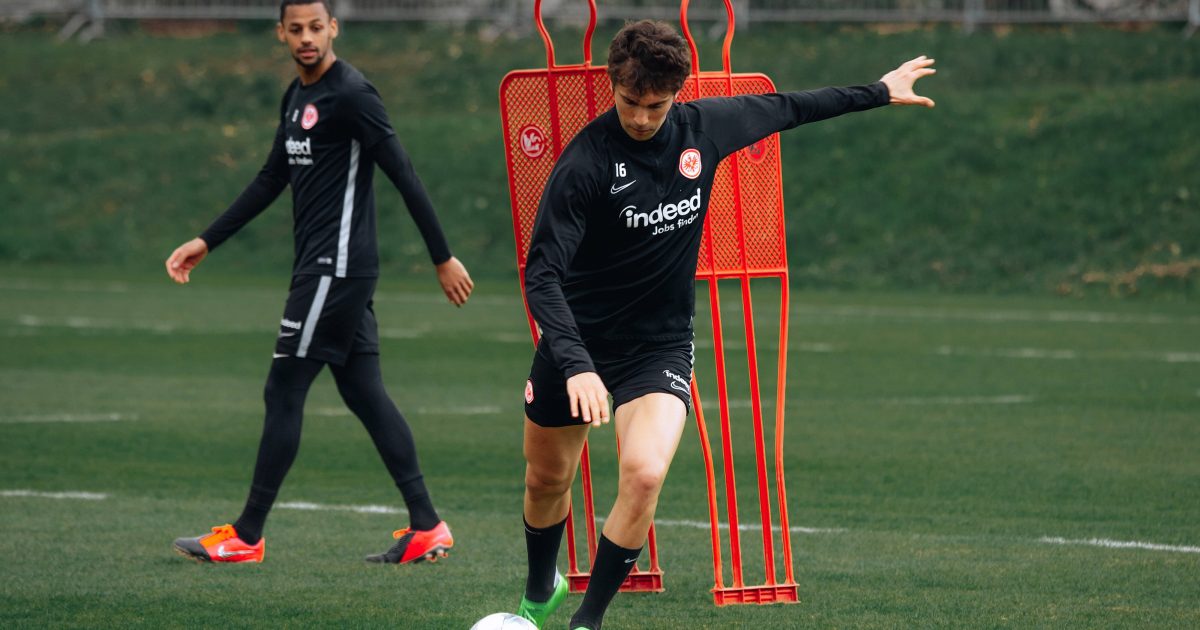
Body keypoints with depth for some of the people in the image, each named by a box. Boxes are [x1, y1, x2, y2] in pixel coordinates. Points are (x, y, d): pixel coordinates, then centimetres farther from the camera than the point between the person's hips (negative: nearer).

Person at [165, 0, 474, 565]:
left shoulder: (351, 95, -13)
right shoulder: (297, 97, 15)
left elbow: (404, 176, -14)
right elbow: (271, 180, 24)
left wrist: (443, 258, -15)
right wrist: (206, 242, 22)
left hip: (337, 267, -9)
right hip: (321, 266, 9)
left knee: (283, 392, -5)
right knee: (364, 392, 8)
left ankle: (246, 536, 1)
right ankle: (426, 528, 9)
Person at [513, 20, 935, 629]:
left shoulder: (704, 127, -8)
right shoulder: (586, 160, -22)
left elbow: (784, 108, 13)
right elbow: (541, 274, -26)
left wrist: (880, 92, 24)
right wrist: (576, 366, -40)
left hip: (661, 345, 2)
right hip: (579, 344, -2)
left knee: (644, 474, -23)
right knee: (547, 479, 14)